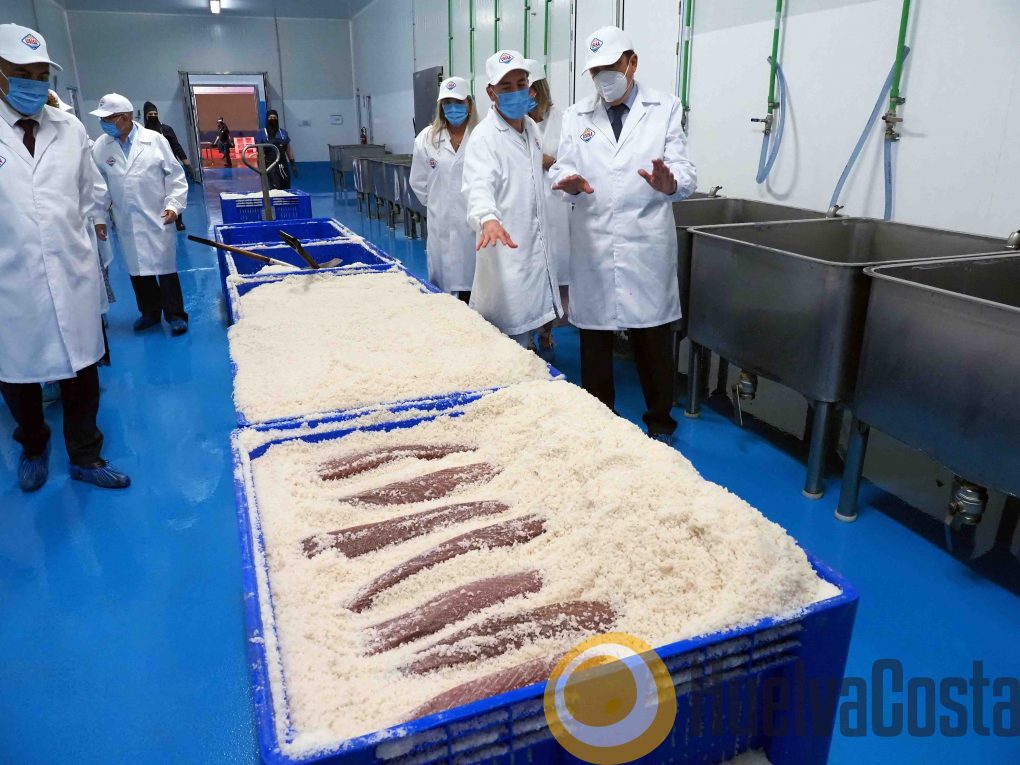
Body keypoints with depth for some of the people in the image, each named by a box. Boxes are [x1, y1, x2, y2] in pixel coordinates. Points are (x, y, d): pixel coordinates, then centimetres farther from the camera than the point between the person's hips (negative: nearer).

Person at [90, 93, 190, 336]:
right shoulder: (100, 147, 2)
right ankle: (149, 312, 26)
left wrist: (173, 204, -10)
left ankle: (175, 315, 14)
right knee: (137, 269, 10)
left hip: (157, 218, -3)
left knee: (165, 268, 3)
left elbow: (175, 175, -1)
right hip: (126, 222, 3)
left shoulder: (155, 140, -5)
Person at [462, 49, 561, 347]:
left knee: (529, 326, 16)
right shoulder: (484, 137, -14)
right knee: (512, 340, -5)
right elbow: (479, 185, -32)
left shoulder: (532, 127, 11)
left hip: (536, 250, 8)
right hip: (506, 248, -8)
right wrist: (489, 219, -51)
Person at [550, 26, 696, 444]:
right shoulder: (575, 116, 12)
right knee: (594, 339, 9)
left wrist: (670, 183, -27)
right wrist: (569, 181, -21)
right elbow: (563, 166, 4)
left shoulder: (665, 108, 6)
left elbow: (684, 171, -3)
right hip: (592, 245, 2)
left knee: (653, 339, 5)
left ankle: (660, 424, 23)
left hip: (646, 246, -2)